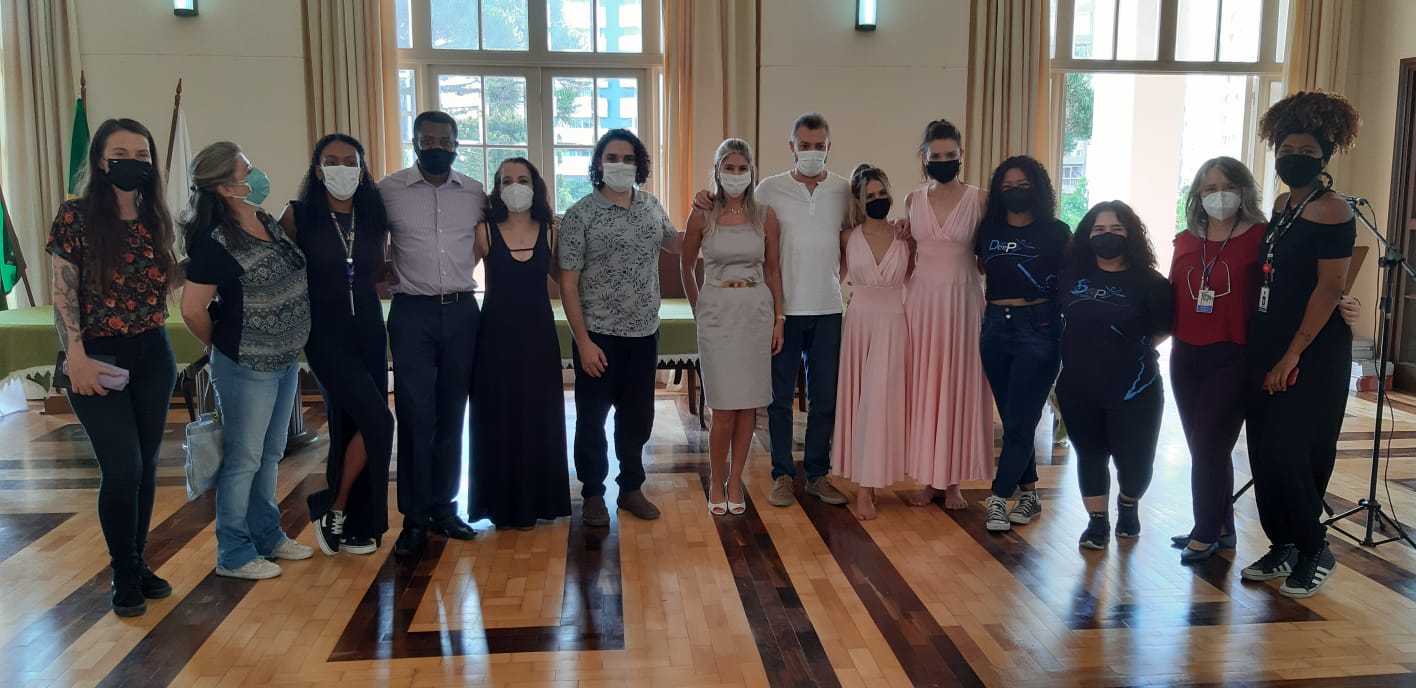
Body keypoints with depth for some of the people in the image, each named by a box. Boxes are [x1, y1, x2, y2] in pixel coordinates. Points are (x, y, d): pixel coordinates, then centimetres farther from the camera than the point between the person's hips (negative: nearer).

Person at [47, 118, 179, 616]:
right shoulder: (76, 216, -8)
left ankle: (138, 563, 24)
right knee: (123, 467, -6)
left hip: (153, 356, 5)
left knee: (146, 465, 9)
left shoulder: (154, 219, 6)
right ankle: (124, 576, 11)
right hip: (99, 358, -5)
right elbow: (62, 292, -10)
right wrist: (76, 357, -16)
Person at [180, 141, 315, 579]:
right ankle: (233, 555, 19)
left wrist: (290, 343, 13)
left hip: (285, 360, 8)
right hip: (246, 366, -8)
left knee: (269, 456, 19)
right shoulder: (215, 241, -19)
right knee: (243, 460, 4)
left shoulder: (269, 224, 5)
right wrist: (220, 346, -3)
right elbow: (193, 309, -19)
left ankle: (267, 536, 34)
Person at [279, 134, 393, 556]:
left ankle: (356, 524, 20)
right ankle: (334, 510, 4)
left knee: (353, 425, 10)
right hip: (325, 331, -4)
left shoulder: (373, 216, 6)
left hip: (368, 327, 4)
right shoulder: (299, 216, -5)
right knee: (377, 422, -15)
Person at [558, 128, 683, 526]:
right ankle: (593, 494, 23)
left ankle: (631, 488, 29)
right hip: (599, 336, -4)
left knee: (637, 417, 13)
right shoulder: (580, 215, -9)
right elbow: (568, 283, -10)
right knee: (592, 418, 7)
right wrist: (583, 341, -15)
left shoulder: (652, 207, 5)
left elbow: (676, 245, 25)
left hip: (644, 333, 4)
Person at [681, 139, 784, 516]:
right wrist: (698, 309, 10)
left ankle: (735, 482, 17)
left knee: (749, 403, 5)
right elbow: (687, 266, 11)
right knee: (725, 407, -5)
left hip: (756, 311, 2)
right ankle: (716, 483, 13)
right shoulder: (702, 215, -1)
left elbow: (772, 269, 8)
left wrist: (778, 318, 4)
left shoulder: (765, 215, 3)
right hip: (717, 312, -2)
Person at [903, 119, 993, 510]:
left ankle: (953, 481, 12)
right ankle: (928, 478, 14)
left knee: (959, 387, 2)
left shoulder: (978, 200, -2)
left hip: (963, 300, -2)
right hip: (921, 299, 2)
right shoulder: (913, 200, 6)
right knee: (922, 387, 4)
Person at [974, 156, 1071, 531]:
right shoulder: (988, 228, 9)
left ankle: (999, 498, 3)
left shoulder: (1055, 232, 0)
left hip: (1038, 330, -4)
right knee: (1012, 419, 10)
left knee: (1019, 422, -5)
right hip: (995, 327, 4)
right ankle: (1029, 493, 22)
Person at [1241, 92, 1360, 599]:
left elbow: (1329, 287, -16)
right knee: (1264, 453, 9)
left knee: (1292, 455, -6)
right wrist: (1263, 351, 12)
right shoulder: (1281, 205, 12)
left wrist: (1292, 356, -18)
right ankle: (1283, 547, 22)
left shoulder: (1332, 212, -11)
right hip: (1265, 347, 8)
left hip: (1313, 353, -8)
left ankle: (1315, 552, 12)